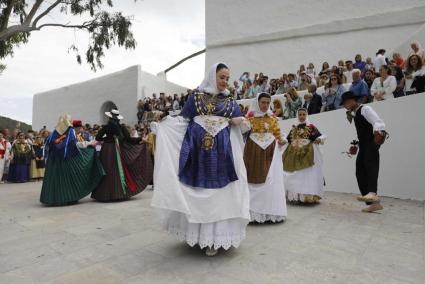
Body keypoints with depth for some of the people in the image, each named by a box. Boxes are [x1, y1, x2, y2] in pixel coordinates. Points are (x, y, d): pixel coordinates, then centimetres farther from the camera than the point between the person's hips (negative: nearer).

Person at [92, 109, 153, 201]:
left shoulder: (106, 127, -4)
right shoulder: (122, 127, -3)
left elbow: (97, 138, -1)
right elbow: (128, 139, -4)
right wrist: (141, 138, 3)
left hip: (107, 150, -1)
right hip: (119, 150, 1)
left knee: (108, 171, 5)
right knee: (120, 170, 10)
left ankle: (107, 194, 9)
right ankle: (120, 192, 14)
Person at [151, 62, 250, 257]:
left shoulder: (230, 100, 13)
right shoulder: (196, 96, 10)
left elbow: (240, 121, 9)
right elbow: (184, 119, 6)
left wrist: (240, 121, -13)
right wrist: (164, 119, -7)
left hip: (221, 151, 1)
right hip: (197, 149, 0)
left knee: (218, 193, 0)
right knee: (195, 192, 4)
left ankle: (214, 237, 10)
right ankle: (195, 232, 20)